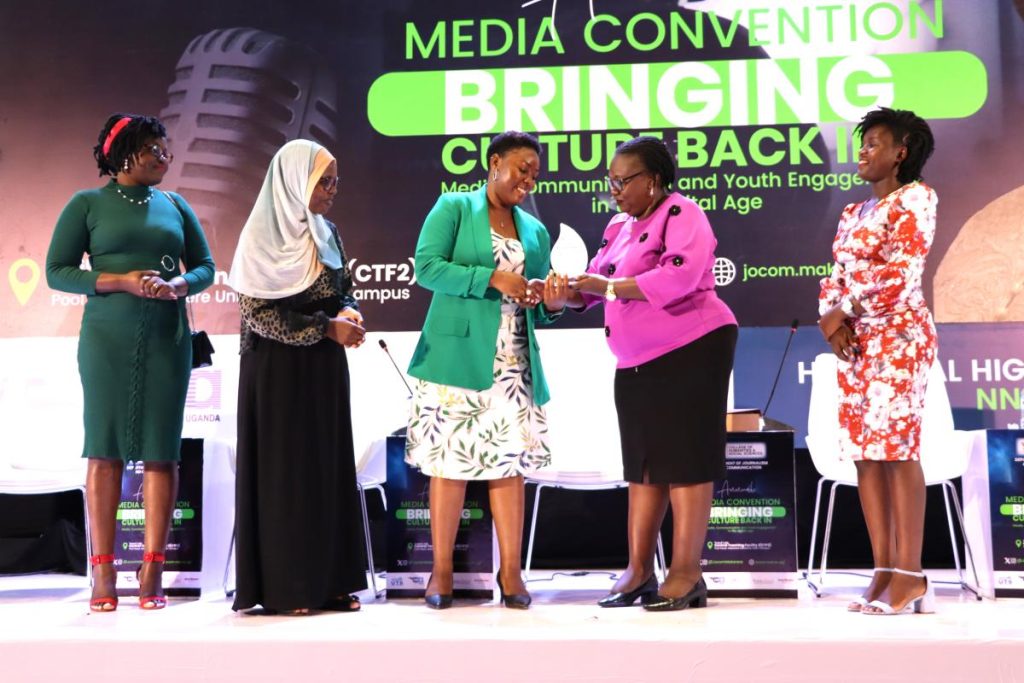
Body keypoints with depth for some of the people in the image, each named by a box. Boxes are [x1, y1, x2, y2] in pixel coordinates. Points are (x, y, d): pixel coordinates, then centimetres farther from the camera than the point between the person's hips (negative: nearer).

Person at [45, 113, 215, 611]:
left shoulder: (176, 206, 13)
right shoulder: (87, 205, 4)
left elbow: (205, 267, 14)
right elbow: (57, 271, -1)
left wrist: (177, 285, -8)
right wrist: (122, 281, -13)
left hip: (167, 340, 3)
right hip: (108, 340, -2)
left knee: (160, 450, -2)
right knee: (104, 449, -2)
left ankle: (152, 571, 1)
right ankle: (103, 574, 1)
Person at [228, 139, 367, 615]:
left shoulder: (327, 234, 10)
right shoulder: (263, 235, -9)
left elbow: (344, 290, 16)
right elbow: (257, 313, -15)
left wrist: (348, 313, -7)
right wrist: (325, 327, -18)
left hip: (324, 368, 7)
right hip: (278, 370, -6)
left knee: (328, 467, 7)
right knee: (283, 469, -2)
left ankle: (329, 580, 13)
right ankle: (282, 588, 5)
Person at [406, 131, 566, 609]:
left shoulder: (535, 231, 18)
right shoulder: (453, 207, 4)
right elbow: (426, 266, -9)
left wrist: (553, 304, -4)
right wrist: (492, 279, -16)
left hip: (514, 365, 4)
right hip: (456, 357, -4)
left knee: (510, 462, 1)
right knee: (449, 461, -1)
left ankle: (511, 570, 8)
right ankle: (442, 570, 8)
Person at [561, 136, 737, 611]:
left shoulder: (681, 214, -9)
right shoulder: (619, 226, 16)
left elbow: (680, 276, -24)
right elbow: (596, 284, 15)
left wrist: (609, 286, -22)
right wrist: (568, 292, -6)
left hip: (690, 352, -8)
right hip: (637, 362, 9)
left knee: (685, 462, -6)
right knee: (643, 464, 9)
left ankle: (686, 575, -1)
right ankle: (639, 571, 14)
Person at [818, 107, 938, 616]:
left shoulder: (915, 197, -2)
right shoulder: (854, 212, 20)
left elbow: (899, 273, -13)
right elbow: (835, 275, 15)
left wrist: (843, 311, -8)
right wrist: (831, 317, -4)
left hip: (897, 335, -8)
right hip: (855, 341, 8)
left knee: (896, 448, -10)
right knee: (864, 451, 3)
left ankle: (909, 576, -7)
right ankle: (884, 572, 6)